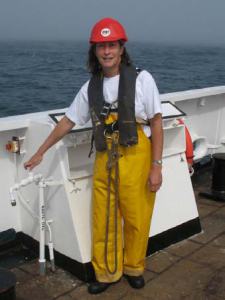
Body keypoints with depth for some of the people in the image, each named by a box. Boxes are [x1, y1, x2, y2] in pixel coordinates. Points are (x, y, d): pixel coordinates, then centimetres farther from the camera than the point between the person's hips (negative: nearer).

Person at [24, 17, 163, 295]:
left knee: (137, 220, 7)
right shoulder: (90, 87, 7)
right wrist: (40, 152, 18)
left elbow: (156, 123, -4)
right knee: (103, 222, 8)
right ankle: (106, 273, 28)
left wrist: (156, 165, -8)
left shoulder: (141, 79, -5)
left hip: (136, 160, -3)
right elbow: (67, 121, 15)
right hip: (104, 162, 4)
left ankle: (133, 268, 31)